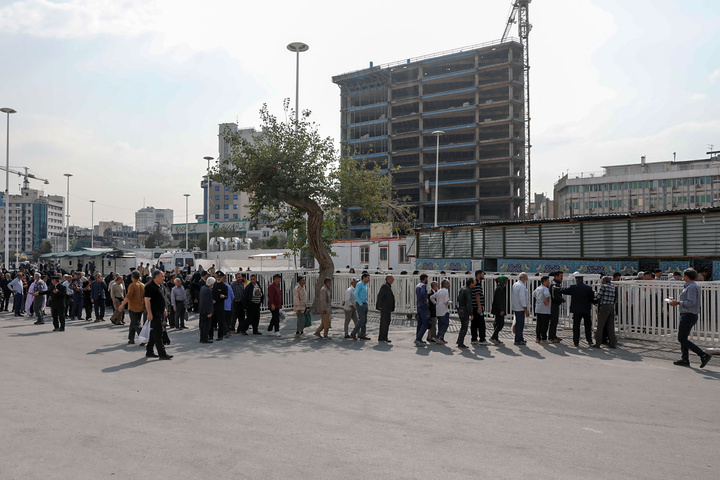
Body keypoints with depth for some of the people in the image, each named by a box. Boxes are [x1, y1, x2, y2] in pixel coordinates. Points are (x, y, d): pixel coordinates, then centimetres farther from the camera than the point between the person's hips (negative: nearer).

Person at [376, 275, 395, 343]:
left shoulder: (388, 286, 17)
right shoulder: (385, 286, -14)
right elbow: (380, 295, -20)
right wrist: (380, 306, -19)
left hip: (387, 308, 10)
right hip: (385, 307, -10)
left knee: (384, 323, 12)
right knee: (386, 322, -8)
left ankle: (381, 337, 16)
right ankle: (383, 338, -5)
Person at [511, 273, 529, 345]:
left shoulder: (515, 284, 13)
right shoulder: (522, 286, -18)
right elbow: (522, 299, -21)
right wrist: (526, 310, -18)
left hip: (515, 307, 10)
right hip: (520, 308, -10)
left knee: (519, 323, 18)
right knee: (520, 324, -4)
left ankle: (520, 338, 28)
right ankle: (518, 340, -1)